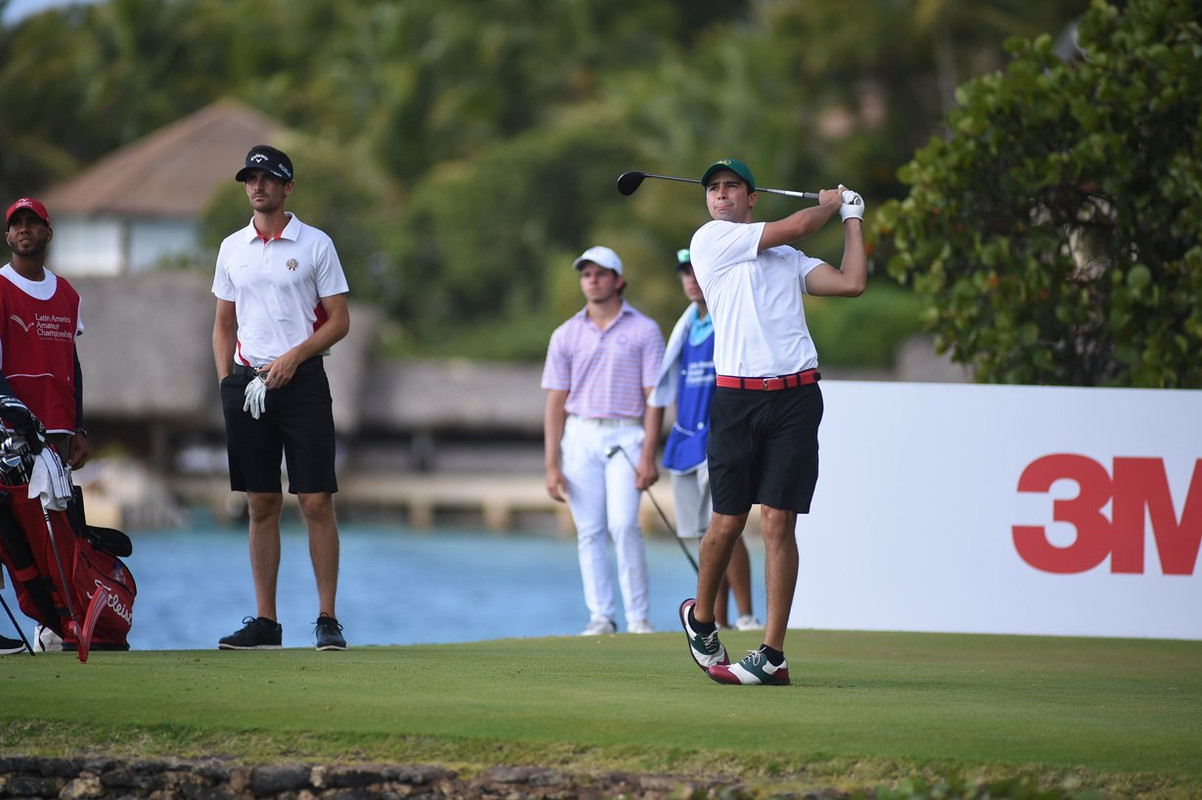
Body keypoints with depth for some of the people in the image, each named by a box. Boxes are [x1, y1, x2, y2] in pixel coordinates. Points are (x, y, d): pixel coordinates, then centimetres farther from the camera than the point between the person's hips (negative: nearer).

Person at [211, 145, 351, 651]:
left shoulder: (315, 244, 2)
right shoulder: (232, 248, 13)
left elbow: (339, 321, 0)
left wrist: (294, 355, -13)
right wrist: (226, 381, 5)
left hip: (301, 381, -4)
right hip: (248, 380, 4)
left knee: (316, 501, -7)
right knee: (261, 504, 5)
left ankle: (327, 620, -3)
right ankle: (265, 621, 8)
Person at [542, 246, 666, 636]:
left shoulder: (644, 331, 4)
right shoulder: (566, 335, 11)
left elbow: (654, 398, -1)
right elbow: (556, 402, 10)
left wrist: (648, 456, -10)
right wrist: (552, 465, 3)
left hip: (625, 435, -3)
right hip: (580, 436, 3)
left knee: (623, 524, -15)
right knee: (589, 530, 0)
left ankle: (638, 617, -8)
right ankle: (600, 616, 4)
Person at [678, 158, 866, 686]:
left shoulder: (789, 260, 21)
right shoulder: (710, 240, 5)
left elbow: (851, 282, 9)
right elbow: (797, 226, 2)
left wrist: (852, 217, 19)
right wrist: (831, 203, 21)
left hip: (795, 398, 2)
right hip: (736, 398, -2)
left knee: (778, 523, -5)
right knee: (728, 523, 0)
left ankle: (773, 654, -5)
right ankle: (700, 618, 27)